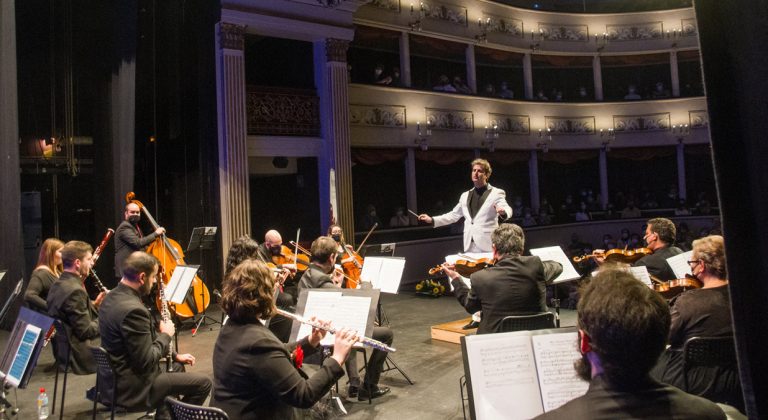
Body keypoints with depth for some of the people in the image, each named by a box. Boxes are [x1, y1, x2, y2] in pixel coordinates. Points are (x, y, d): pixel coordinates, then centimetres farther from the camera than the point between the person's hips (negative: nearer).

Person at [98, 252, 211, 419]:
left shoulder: (114, 296, 3)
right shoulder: (132, 309, -29)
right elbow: (146, 361, -25)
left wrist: (174, 355, 12)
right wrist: (166, 334, -9)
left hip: (116, 378, 10)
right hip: (131, 387, -10)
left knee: (177, 365, 31)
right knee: (203, 383, -6)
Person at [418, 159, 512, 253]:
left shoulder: (496, 193, 2)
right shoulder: (465, 195, 19)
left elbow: (507, 209, -14)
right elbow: (454, 215, 26)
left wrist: (503, 212, -39)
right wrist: (432, 220, 18)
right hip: (469, 246, 5)